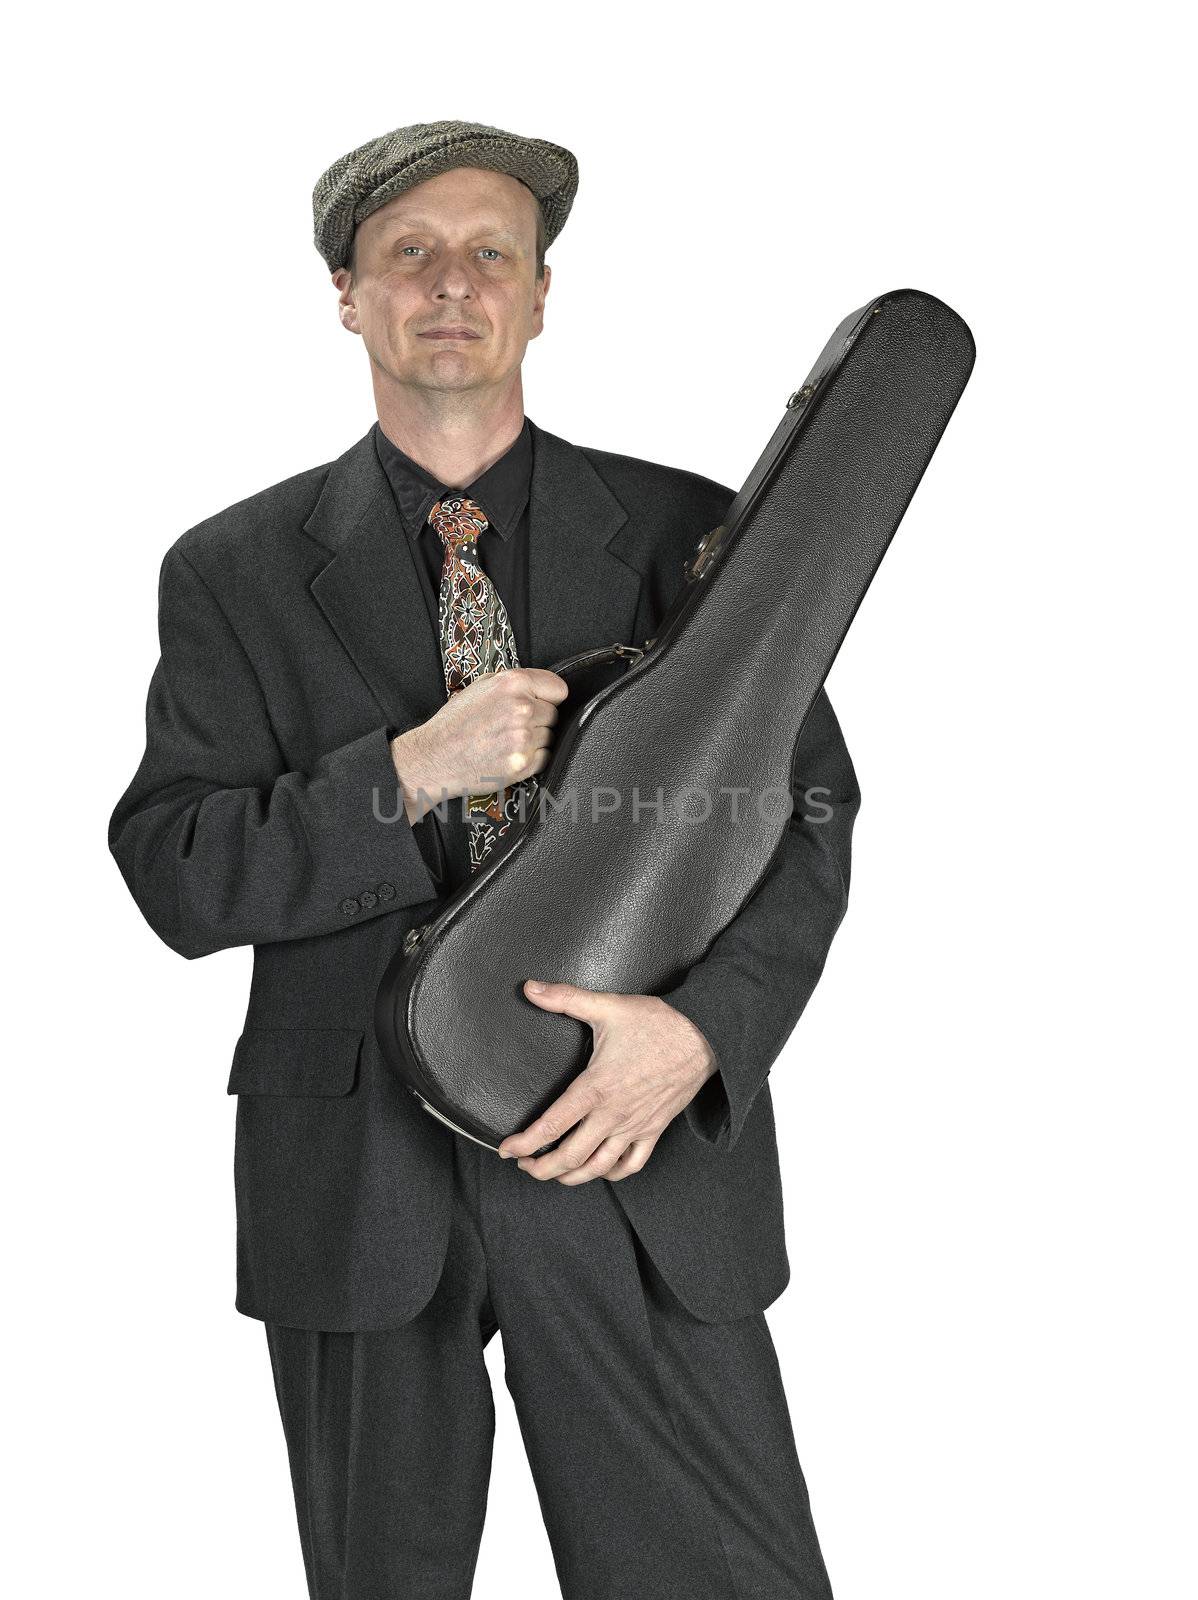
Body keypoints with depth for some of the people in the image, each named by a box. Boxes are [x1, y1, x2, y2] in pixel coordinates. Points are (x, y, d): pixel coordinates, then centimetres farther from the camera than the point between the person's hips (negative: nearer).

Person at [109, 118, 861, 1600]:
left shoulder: (688, 533, 3)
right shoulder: (233, 572, 3)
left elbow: (806, 811, 1)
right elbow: (174, 872, -3)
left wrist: (696, 1028, -17)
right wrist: (407, 774, -18)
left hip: (640, 1155, 0)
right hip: (358, 1172, 1)